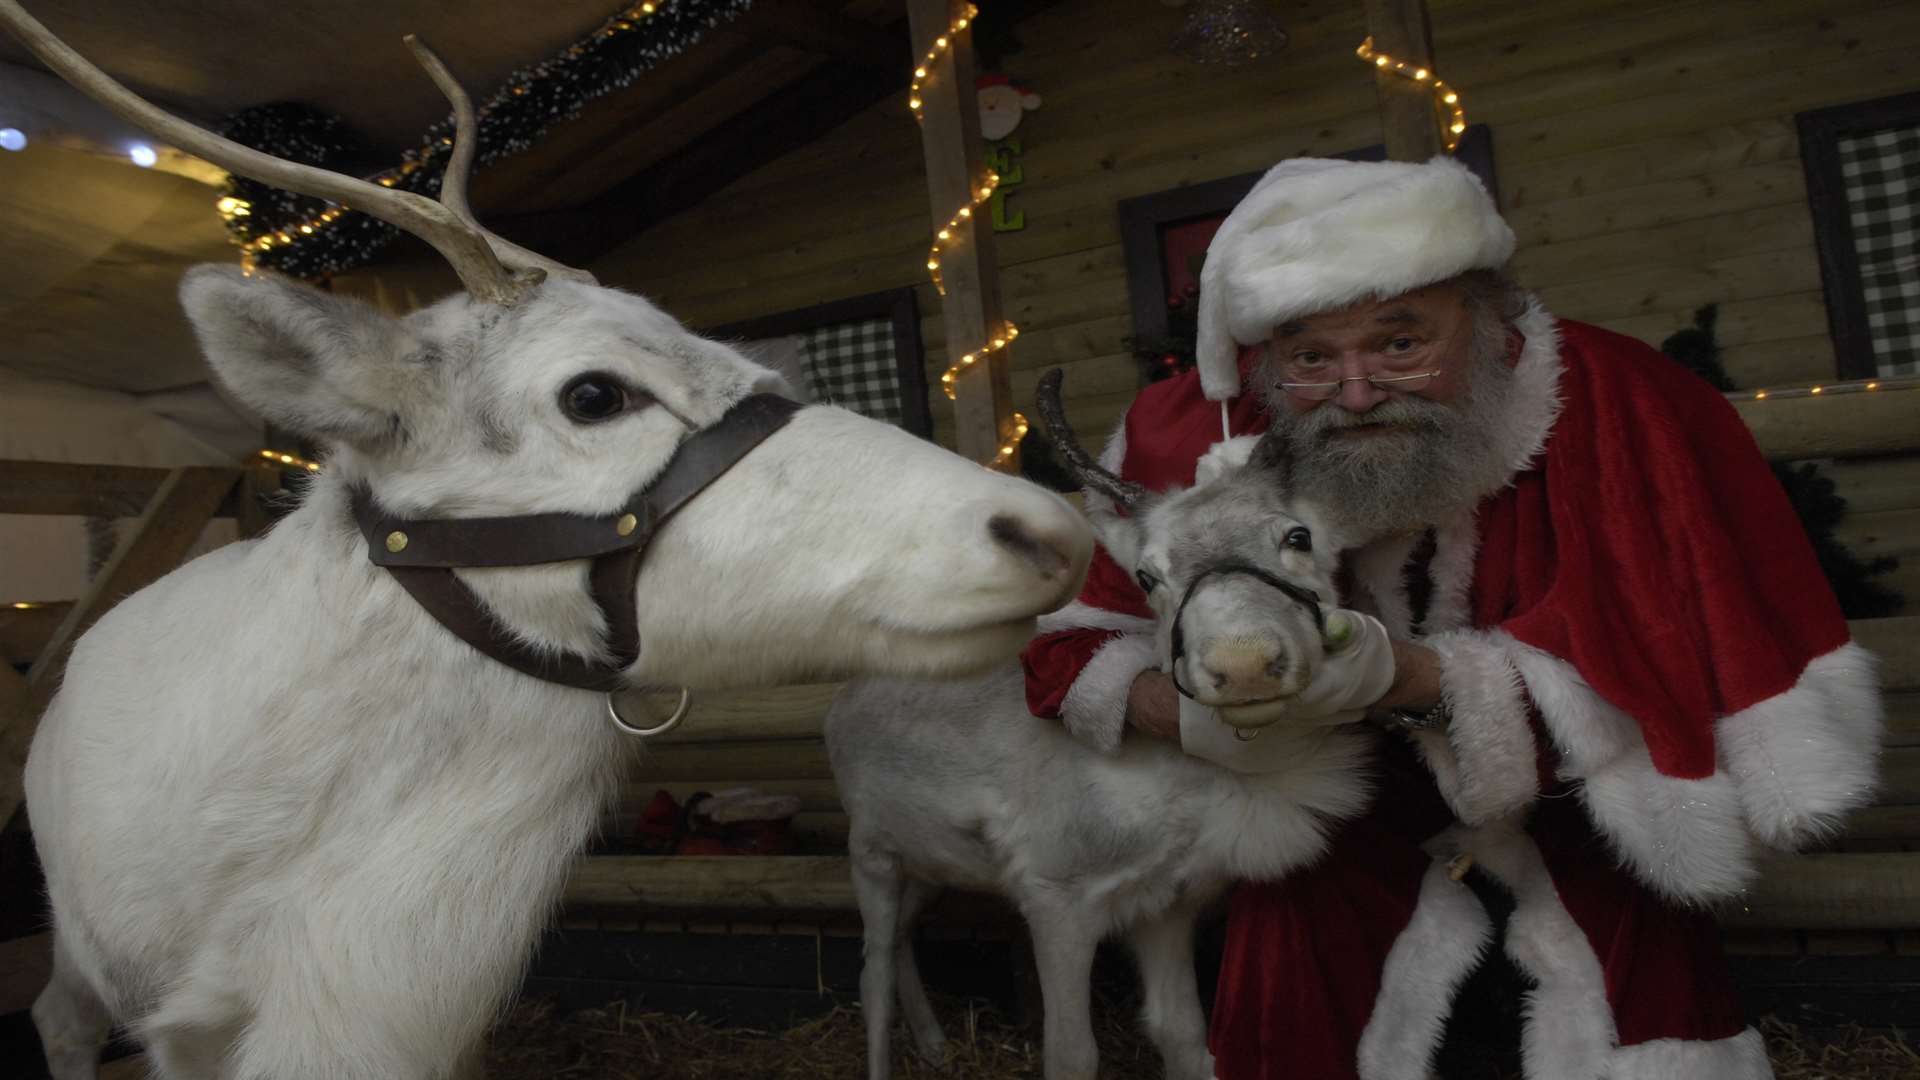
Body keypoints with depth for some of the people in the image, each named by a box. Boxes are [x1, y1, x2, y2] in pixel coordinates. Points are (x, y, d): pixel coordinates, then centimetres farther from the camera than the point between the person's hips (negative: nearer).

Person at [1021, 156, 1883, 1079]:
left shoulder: (1616, 412, -23)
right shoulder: (1200, 439, -20)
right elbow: (1066, 631, -9)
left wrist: (1412, 678, -39)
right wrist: (1173, 705, -31)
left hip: (1583, 808, 0)